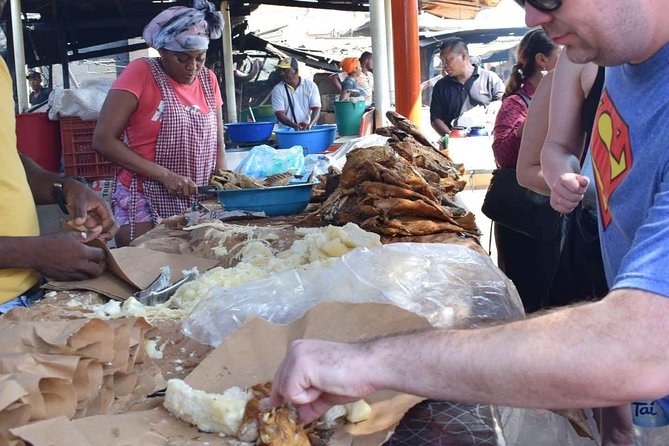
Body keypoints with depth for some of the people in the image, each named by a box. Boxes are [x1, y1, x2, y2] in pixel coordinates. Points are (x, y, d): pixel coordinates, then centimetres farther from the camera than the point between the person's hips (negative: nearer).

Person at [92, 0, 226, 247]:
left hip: (199, 205, 5)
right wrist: (165, 175, -19)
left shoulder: (208, 79, 6)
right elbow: (103, 140, -13)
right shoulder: (140, 72, -8)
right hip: (144, 204, -4)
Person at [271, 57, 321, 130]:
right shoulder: (277, 90, 2)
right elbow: (279, 114, -5)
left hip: (307, 130, 1)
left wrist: (310, 125, -19)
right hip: (286, 132, -1)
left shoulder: (310, 86, 6)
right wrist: (294, 125, -22)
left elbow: (316, 108, 0)